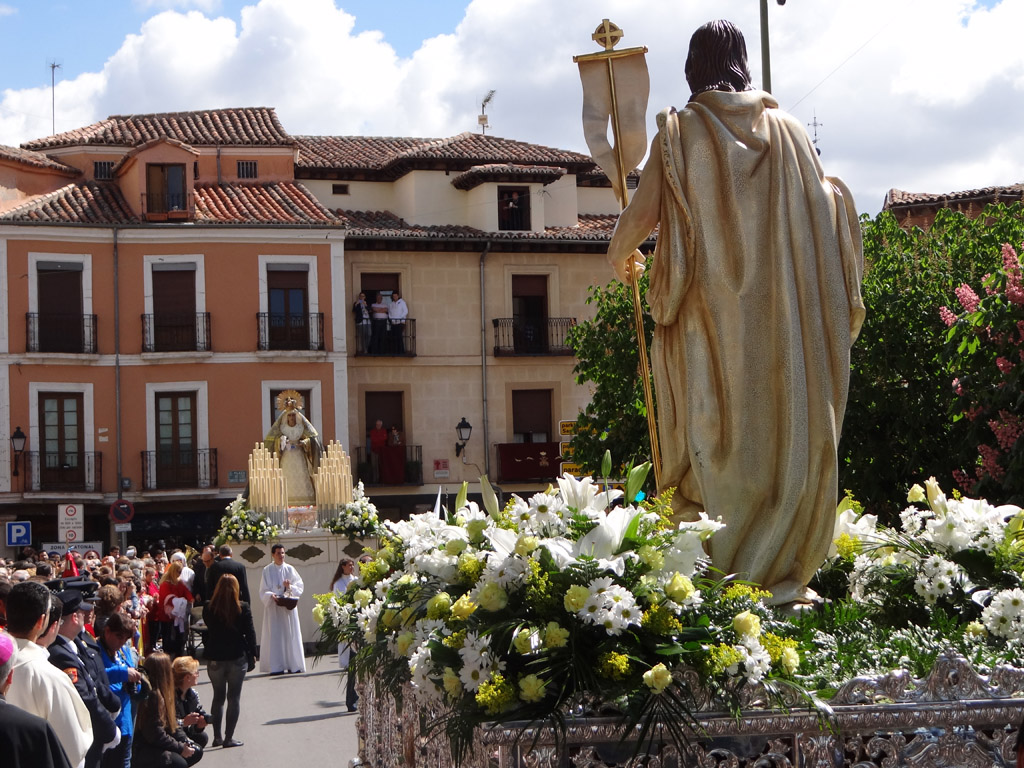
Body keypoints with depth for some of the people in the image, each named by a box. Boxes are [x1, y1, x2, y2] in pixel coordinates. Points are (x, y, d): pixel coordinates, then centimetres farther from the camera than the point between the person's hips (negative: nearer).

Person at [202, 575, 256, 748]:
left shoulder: (208, 608, -5)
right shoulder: (243, 608, -10)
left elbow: (208, 628, 8)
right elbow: (250, 633, -6)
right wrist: (252, 655, 3)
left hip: (214, 659, 2)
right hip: (237, 658, -2)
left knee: (218, 696, 16)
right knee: (234, 698, 5)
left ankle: (217, 736, 16)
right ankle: (229, 737, 4)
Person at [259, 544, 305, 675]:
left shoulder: (290, 569, 8)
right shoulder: (267, 571, 5)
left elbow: (299, 586, 5)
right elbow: (263, 591, 1)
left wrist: (290, 586, -14)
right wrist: (271, 596, -18)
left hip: (288, 606, 1)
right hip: (273, 606, -1)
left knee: (291, 634, 0)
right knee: (275, 636, -5)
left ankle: (293, 665, 4)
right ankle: (276, 667, -5)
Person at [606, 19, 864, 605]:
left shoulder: (681, 131, 1)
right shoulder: (786, 129, 9)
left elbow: (643, 213, -6)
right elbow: (826, 205, 11)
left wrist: (619, 257, 13)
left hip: (711, 312, -2)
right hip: (782, 314, 2)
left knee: (718, 433, 2)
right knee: (787, 428, 6)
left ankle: (715, 574, 0)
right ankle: (783, 573, 6)